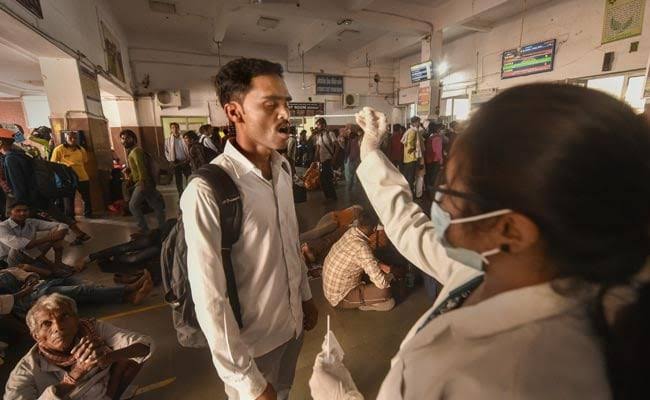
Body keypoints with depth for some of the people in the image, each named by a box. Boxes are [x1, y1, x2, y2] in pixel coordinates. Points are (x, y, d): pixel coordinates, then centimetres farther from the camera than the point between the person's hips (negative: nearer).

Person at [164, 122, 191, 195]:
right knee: (178, 181, 6)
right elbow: (166, 152, 5)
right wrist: (171, 161, -6)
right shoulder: (168, 140, 3)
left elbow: (189, 149, 2)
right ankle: (181, 196, 17)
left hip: (185, 162, -1)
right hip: (176, 163, 1)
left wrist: (188, 158, -9)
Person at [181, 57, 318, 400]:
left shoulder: (283, 168, -4)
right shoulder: (206, 190, -28)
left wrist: (306, 295, 12)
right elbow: (210, 301, -24)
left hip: (292, 322, 6)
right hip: (251, 340, -6)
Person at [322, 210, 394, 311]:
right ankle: (365, 304, 8)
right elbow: (381, 283, -27)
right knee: (385, 291, -18)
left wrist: (380, 265, 1)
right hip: (339, 297, -8)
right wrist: (389, 276, -5)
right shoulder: (362, 247, -32)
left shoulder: (351, 231, -8)